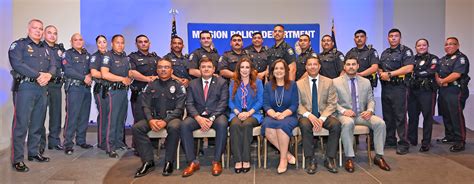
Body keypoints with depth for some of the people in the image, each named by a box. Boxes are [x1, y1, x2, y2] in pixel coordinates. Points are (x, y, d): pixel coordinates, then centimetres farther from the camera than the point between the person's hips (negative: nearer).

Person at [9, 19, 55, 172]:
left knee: (38, 123, 12)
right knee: (21, 124, -7)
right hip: (24, 87, -6)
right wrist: (38, 75, -17)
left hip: (42, 88, 6)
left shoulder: (47, 49, 20)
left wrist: (48, 75, -13)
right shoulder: (18, 45, 1)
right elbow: (17, 64, -14)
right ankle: (17, 159, -2)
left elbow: (53, 65, 10)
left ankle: (34, 152, 24)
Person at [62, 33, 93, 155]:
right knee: (72, 116, -9)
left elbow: (92, 69, 16)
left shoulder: (87, 55, 19)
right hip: (74, 88, -6)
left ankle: (81, 140, 19)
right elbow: (68, 71, -11)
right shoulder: (68, 54, 2)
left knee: (84, 116, 9)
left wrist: (90, 76, -6)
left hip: (86, 88, 6)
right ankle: (68, 144, -5)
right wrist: (84, 78, -12)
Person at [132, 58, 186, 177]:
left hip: (172, 117, -3)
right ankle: (148, 161, -15)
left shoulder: (178, 86, 2)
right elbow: (146, 106, 4)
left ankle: (169, 162, -20)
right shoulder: (151, 86, 11)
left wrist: (165, 121, -22)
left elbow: (179, 108, -7)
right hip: (154, 117, 4)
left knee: (174, 127, -37)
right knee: (136, 128, -22)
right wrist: (150, 120, -18)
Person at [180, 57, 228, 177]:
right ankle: (192, 162, -20)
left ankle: (217, 161, -23)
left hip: (216, 115, -2)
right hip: (198, 116, 2)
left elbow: (223, 103, -3)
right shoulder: (192, 84, 14)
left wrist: (212, 118, -18)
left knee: (222, 124, -35)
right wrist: (198, 118, -17)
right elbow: (189, 104, 4)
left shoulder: (222, 82, 9)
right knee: (184, 125, -28)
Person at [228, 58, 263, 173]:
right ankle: (238, 160, -32)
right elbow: (231, 102, 7)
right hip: (237, 113, 1)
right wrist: (238, 113, -11)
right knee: (234, 125, -33)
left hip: (253, 113, -1)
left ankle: (246, 159, -30)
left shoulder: (257, 82, 10)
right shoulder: (233, 83, 14)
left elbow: (260, 102, 1)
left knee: (246, 124, -35)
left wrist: (248, 113, -13)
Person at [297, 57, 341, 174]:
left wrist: (322, 118, -16)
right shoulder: (299, 84, 7)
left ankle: (329, 159, -15)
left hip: (324, 115, 1)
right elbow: (298, 104, -1)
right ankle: (311, 160, -22)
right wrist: (309, 115, -20)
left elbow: (332, 104, 0)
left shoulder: (328, 82, 8)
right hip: (307, 116, -1)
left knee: (336, 124, -29)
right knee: (305, 125, -34)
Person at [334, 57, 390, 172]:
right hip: (345, 115, -3)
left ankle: (379, 156, -9)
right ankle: (349, 158, -28)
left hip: (362, 114, 4)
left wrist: (370, 110, -9)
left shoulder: (366, 82, 13)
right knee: (348, 123, -38)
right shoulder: (336, 82, 3)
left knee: (380, 123, -23)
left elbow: (371, 100, 13)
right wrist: (343, 111, -20)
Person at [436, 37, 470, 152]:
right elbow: (436, 72, 17)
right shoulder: (443, 59, 20)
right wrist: (437, 79, -5)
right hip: (443, 91, 8)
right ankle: (449, 137, 28)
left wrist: (442, 81, -9)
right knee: (446, 115, 15)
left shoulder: (461, 58, -7)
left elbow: (456, 74, -19)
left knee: (456, 116, -8)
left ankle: (460, 142, -2)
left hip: (455, 91, -8)